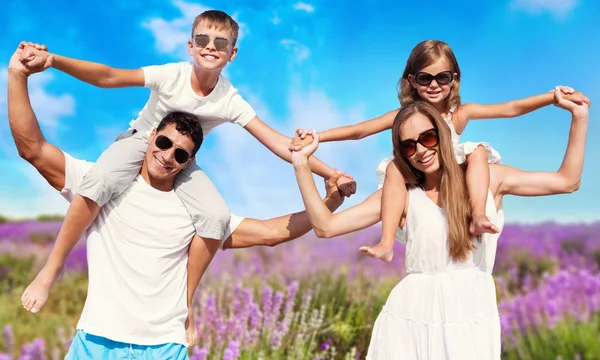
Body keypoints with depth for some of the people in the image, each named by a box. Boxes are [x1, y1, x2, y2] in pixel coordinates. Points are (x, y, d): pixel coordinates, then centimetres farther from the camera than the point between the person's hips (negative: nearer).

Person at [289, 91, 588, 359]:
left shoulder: (488, 178, 5)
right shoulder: (401, 195, 0)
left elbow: (566, 181, 9)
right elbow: (326, 226, -4)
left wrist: (580, 116, 4)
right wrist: (302, 164, -11)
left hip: (473, 322, 1)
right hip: (411, 322, -1)